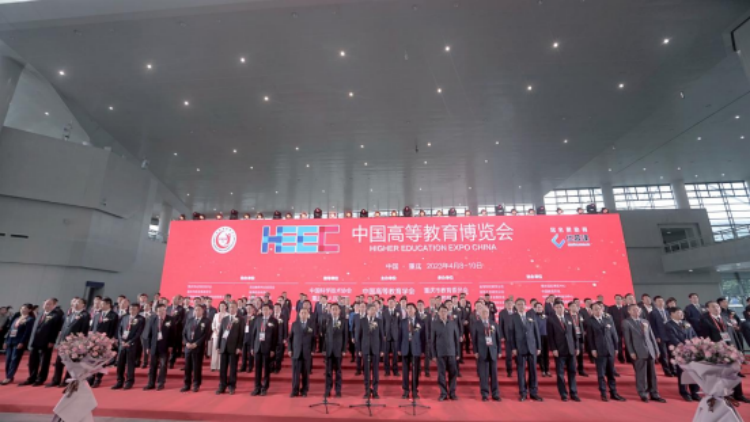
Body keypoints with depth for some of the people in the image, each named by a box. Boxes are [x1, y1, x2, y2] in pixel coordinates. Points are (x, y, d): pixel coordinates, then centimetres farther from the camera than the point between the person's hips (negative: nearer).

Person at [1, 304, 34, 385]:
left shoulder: (30, 319, -5)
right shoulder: (17, 317, 17)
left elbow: (27, 332, -13)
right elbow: (10, 329, 18)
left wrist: (22, 342, -19)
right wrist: (6, 341, 11)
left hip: (19, 342, -7)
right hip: (10, 340, 7)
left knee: (14, 359, -8)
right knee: (8, 359, 8)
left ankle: (9, 378, -6)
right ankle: (8, 377, 16)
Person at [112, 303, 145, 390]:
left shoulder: (141, 319, -3)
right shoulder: (124, 317, 13)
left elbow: (139, 333, -8)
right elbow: (119, 330, 10)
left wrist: (129, 342, -14)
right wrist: (121, 340, -4)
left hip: (132, 344, -4)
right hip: (122, 343, 5)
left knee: (130, 364, 1)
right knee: (120, 363, 7)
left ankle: (129, 382, 11)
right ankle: (119, 382, 19)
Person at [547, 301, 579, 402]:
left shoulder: (569, 318, 9)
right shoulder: (551, 319, -5)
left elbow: (574, 333, 11)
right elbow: (550, 336, -7)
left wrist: (577, 347, 6)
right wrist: (553, 349, -13)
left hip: (571, 349, 4)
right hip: (559, 350, -4)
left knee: (572, 372, 8)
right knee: (560, 373, 2)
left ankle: (574, 394, 18)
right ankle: (563, 394, 12)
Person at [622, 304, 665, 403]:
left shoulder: (645, 321, 18)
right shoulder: (626, 322, -1)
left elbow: (652, 337, 17)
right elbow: (627, 339, -6)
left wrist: (656, 350, 9)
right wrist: (631, 352, -13)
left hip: (650, 351, 5)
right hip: (639, 352, -5)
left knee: (652, 374, 8)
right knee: (641, 374, -1)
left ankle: (654, 394, 16)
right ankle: (643, 394, 9)